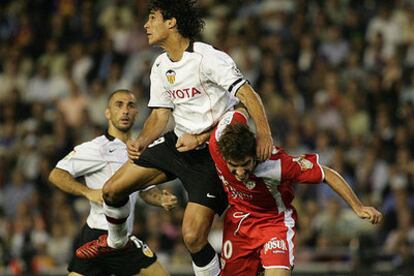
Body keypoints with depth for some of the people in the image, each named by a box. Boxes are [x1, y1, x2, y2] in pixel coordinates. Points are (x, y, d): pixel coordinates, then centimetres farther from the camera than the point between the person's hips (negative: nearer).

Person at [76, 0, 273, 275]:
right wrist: (141, 143, -11)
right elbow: (160, 115, 10)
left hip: (212, 152, -8)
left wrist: (264, 134, -43)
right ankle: (115, 240, 39)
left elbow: (248, 95, -27)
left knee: (193, 237, -19)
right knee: (113, 189, 9)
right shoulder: (161, 66, 7)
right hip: (179, 141, 8)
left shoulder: (207, 58, -20)